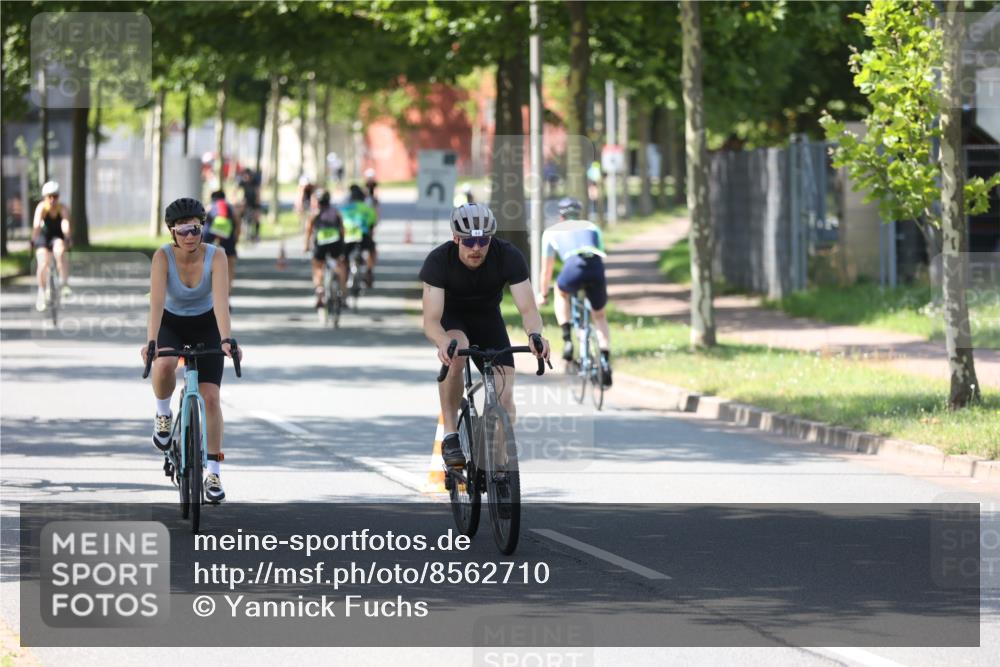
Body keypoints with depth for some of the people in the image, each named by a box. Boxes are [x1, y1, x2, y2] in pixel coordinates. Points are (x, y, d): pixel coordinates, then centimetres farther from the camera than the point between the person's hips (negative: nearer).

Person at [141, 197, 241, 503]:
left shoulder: (215, 257, -24)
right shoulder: (163, 256, -25)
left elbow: (221, 300, -35)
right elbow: (157, 301, -35)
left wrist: (226, 339, -49)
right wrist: (151, 341, -47)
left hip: (205, 325, 1)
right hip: (170, 322, -1)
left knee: (210, 396, -9)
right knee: (164, 365, -35)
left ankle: (213, 472, 1)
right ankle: (163, 415, -4)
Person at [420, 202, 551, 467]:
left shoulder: (509, 256, -26)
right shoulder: (439, 260, -30)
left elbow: (528, 308, -29)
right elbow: (431, 320, -35)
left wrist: (535, 334, -52)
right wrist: (444, 343, -58)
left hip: (488, 317, 2)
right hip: (451, 318, -2)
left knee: (505, 396, -14)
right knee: (456, 353, -37)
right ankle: (450, 436, -28)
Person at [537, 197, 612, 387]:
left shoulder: (552, 231, 30)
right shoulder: (592, 228, 35)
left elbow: (546, 269, 38)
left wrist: (543, 295, 52)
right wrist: (597, 286, 59)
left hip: (574, 267, -2)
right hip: (597, 268, 2)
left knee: (561, 293, 34)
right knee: (600, 315, 24)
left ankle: (567, 340, 17)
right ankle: (605, 360, 6)